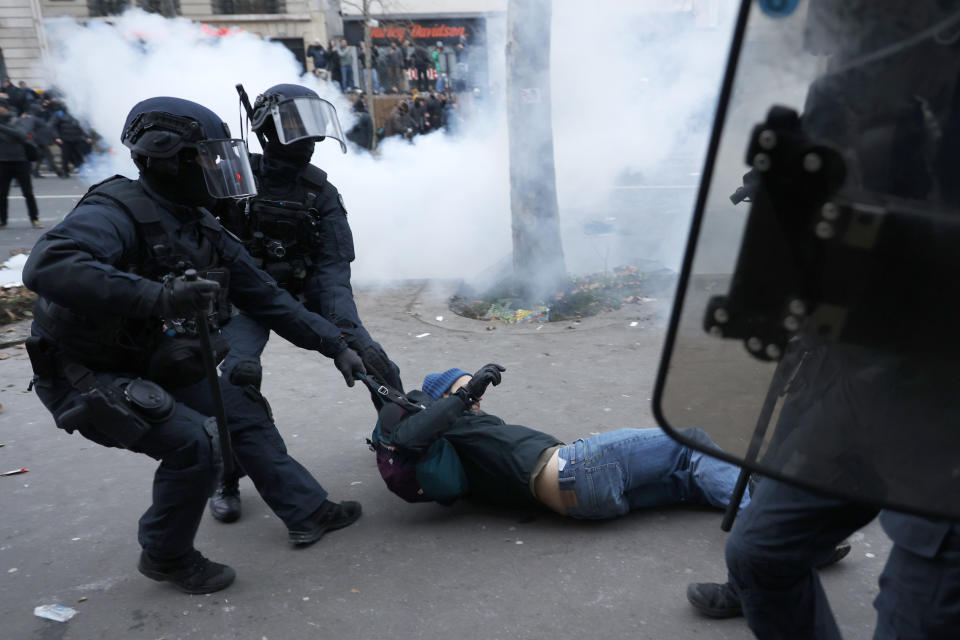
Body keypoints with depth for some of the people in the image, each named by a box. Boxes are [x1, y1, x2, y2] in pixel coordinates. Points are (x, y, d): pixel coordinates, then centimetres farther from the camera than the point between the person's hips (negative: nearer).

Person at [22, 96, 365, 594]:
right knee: (194, 442, -20)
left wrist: (335, 345, 0)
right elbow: (47, 267, -43)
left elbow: (266, 299, 4)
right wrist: (159, 297, -51)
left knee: (241, 413, 6)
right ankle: (167, 557, 5)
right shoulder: (117, 211, -24)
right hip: (85, 379, -8)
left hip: (153, 370, 8)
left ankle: (307, 513, 20)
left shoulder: (204, 231, 2)